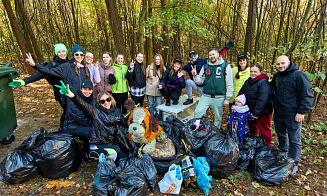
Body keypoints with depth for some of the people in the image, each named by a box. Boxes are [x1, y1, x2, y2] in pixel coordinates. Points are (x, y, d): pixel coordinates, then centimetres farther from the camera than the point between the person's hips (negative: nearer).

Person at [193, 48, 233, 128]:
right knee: (197, 112, -6)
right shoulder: (205, 66, 9)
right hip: (205, 96, 2)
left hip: (219, 98, -2)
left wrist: (227, 99, -5)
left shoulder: (226, 66, -1)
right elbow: (200, 82, 10)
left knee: (218, 117, 11)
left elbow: (229, 84, -1)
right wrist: (195, 75, -10)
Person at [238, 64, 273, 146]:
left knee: (264, 130, 8)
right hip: (251, 111, 8)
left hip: (263, 113, -8)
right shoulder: (248, 81, 5)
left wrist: (256, 113, -25)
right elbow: (241, 92, 12)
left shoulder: (263, 83, -21)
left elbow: (262, 100, -26)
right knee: (252, 128, 25)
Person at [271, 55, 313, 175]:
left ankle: (293, 164, 15)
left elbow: (307, 95, -13)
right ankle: (282, 153, 44)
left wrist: (301, 112, -16)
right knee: (281, 134, 23)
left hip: (292, 115, -7)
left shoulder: (298, 75, -12)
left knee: (294, 140, 2)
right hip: (278, 113, 7)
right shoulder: (276, 76, 8)